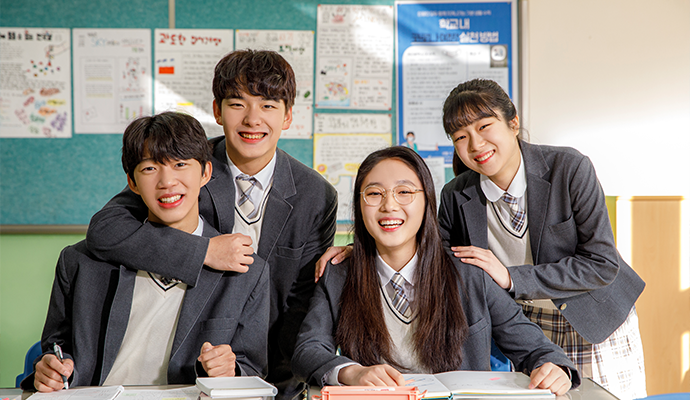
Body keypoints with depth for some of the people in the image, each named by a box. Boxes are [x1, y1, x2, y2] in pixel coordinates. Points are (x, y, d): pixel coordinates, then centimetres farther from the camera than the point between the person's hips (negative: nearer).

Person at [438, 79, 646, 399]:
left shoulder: (570, 168, -19)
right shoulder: (456, 196, -10)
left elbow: (602, 264, -21)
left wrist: (512, 278, -26)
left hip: (597, 325, -2)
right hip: (527, 330, 2)